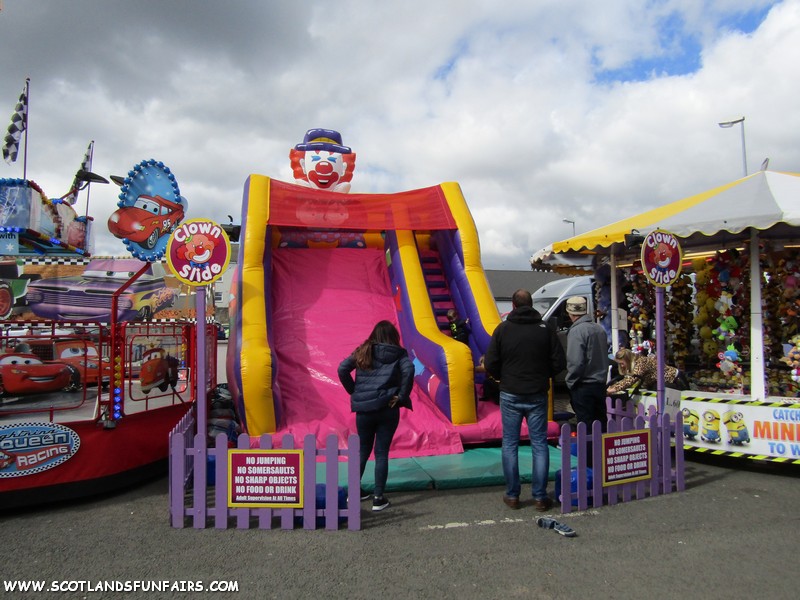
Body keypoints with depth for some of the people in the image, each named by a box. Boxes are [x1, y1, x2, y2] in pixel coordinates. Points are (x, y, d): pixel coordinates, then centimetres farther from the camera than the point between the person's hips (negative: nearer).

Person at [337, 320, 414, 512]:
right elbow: (408, 370, -18)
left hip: (363, 409, 3)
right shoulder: (399, 354, 1)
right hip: (387, 408, -2)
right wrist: (402, 396, -10)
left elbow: (342, 369, -4)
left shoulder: (363, 352, 8)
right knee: (382, 453, 6)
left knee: (363, 450, 19)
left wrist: (353, 391, 4)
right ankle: (378, 498, 8)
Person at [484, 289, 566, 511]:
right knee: (539, 444, 8)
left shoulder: (503, 329, -5)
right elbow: (559, 362, -2)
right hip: (537, 395, 1)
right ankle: (540, 497, 11)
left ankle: (512, 495, 13)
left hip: (510, 395, -1)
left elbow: (490, 364, -7)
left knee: (510, 444, 8)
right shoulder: (545, 329, -3)